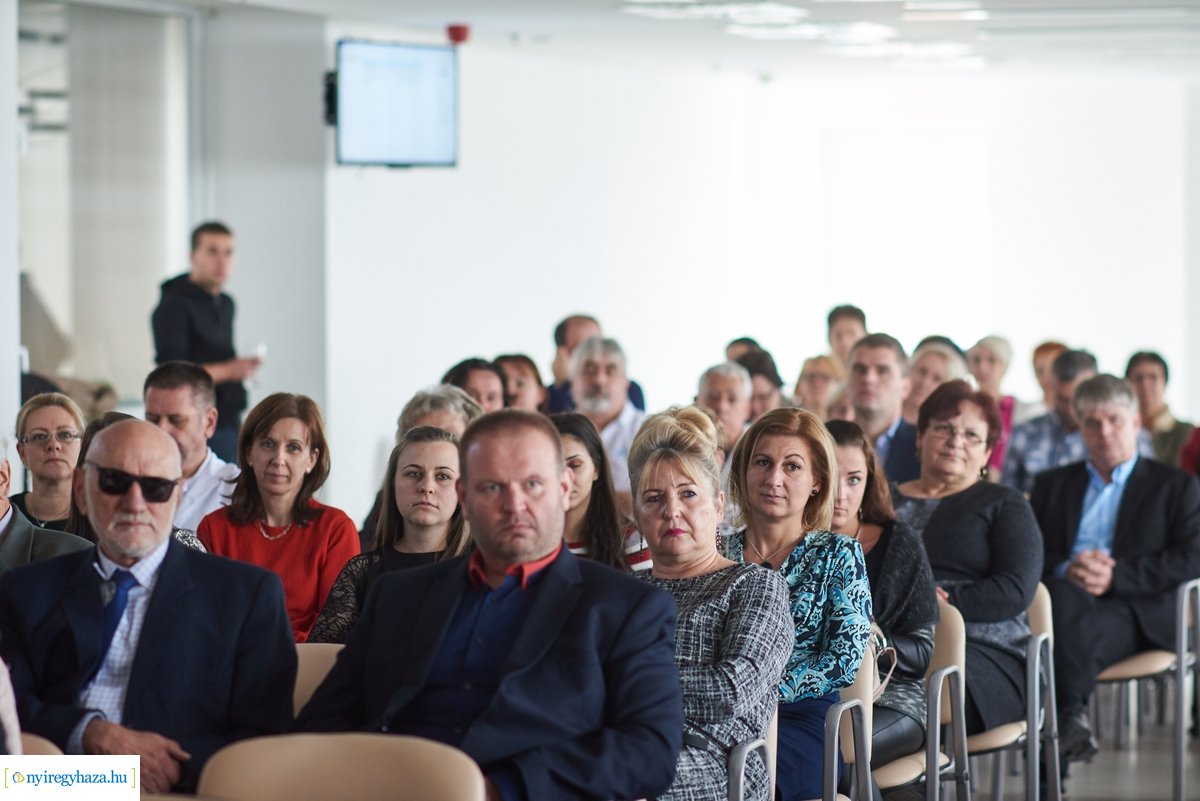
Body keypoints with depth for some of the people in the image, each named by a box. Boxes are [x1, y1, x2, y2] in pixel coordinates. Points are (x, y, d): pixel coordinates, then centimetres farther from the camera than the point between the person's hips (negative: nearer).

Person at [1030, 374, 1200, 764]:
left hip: (1133, 614, -2)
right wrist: (1065, 569, -9)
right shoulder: (1052, 484, 27)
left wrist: (1116, 575, -11)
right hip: (1065, 596, 2)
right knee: (1062, 596, -37)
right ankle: (1072, 716, -42)